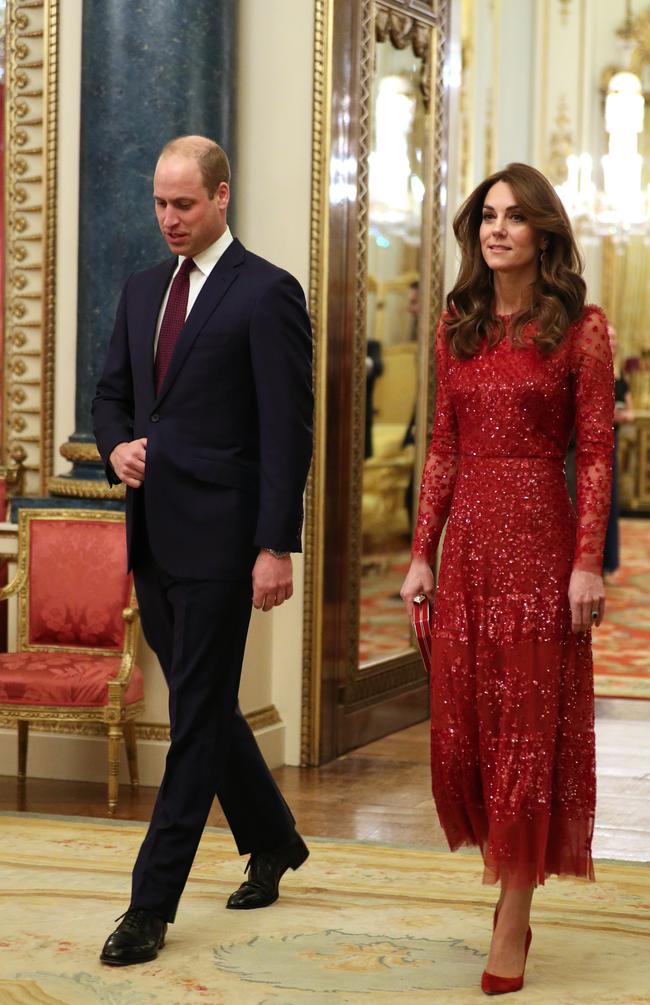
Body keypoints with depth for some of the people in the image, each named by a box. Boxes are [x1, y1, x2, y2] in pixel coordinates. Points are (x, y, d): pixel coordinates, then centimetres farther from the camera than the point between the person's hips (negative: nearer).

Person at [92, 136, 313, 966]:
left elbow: (287, 430, -12)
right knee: (201, 702, 17)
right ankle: (272, 840, 36)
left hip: (217, 538, -8)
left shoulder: (267, 294, -8)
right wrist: (116, 446, -1)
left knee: (197, 711, -2)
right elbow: (112, 392, 22)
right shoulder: (142, 290, 14)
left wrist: (277, 548, -17)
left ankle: (151, 903, 1)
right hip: (152, 534, 8)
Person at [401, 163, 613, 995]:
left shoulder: (579, 328, -4)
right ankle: (506, 882, 26)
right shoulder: (458, 327, 11)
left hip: (538, 536, -5)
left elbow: (595, 454, -7)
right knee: (461, 724, 7)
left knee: (529, 725, 1)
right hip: (467, 536, 5)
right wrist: (421, 553, 6)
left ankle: (512, 926, 9)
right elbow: (443, 449, 11)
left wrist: (588, 562, -14)